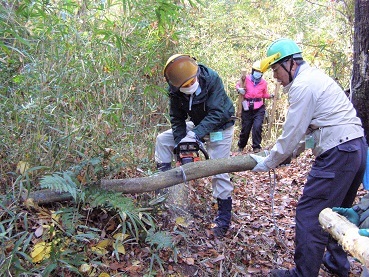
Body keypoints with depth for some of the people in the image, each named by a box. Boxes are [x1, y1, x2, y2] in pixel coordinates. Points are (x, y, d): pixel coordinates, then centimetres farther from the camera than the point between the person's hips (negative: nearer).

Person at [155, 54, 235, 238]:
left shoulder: (211, 79, -30)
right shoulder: (175, 90, -15)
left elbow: (216, 113, -32)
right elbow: (177, 118, -8)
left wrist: (197, 134, -41)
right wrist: (180, 141, -21)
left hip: (220, 127, -5)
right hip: (197, 125, 5)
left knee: (219, 171, -8)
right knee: (163, 139, -2)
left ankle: (224, 217, 5)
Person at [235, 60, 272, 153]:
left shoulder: (263, 83, 2)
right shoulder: (246, 79, -4)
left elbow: (265, 94, 13)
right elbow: (237, 85, 10)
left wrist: (271, 96, -4)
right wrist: (239, 89, -11)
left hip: (259, 109, 0)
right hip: (247, 108, 0)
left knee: (257, 127, -16)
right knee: (245, 128, 9)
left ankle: (256, 147, -2)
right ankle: (241, 146, 32)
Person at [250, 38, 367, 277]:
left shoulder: (302, 85, -12)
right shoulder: (315, 77, 19)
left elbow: (292, 133, -12)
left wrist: (268, 163, -1)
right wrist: (292, 152, 19)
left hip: (337, 153, -11)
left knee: (309, 215, -5)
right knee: (337, 211, 22)